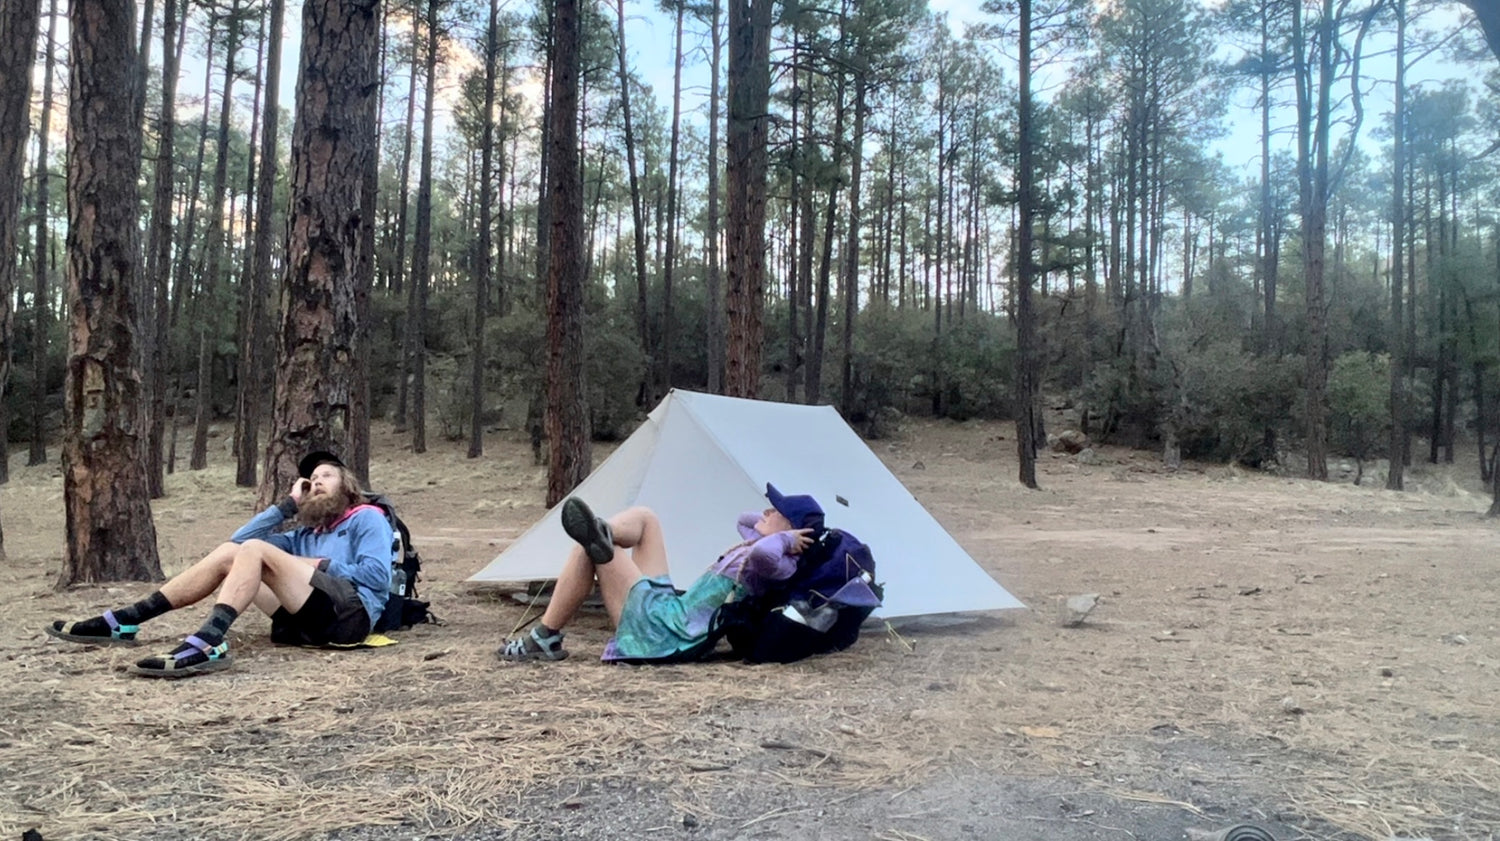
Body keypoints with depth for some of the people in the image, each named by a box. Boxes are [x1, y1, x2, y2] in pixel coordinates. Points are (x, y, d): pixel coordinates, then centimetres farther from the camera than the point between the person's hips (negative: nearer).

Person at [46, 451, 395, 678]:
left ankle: (206, 645, -38)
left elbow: (377, 576, -6)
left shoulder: (367, 518, 12)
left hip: (350, 613, -6)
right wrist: (289, 504, 20)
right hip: (308, 621, 6)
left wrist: (320, 566, -1)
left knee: (255, 550, -19)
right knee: (229, 553, 1)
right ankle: (122, 623, -4)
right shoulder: (306, 534, 32)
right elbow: (238, 540, 22)